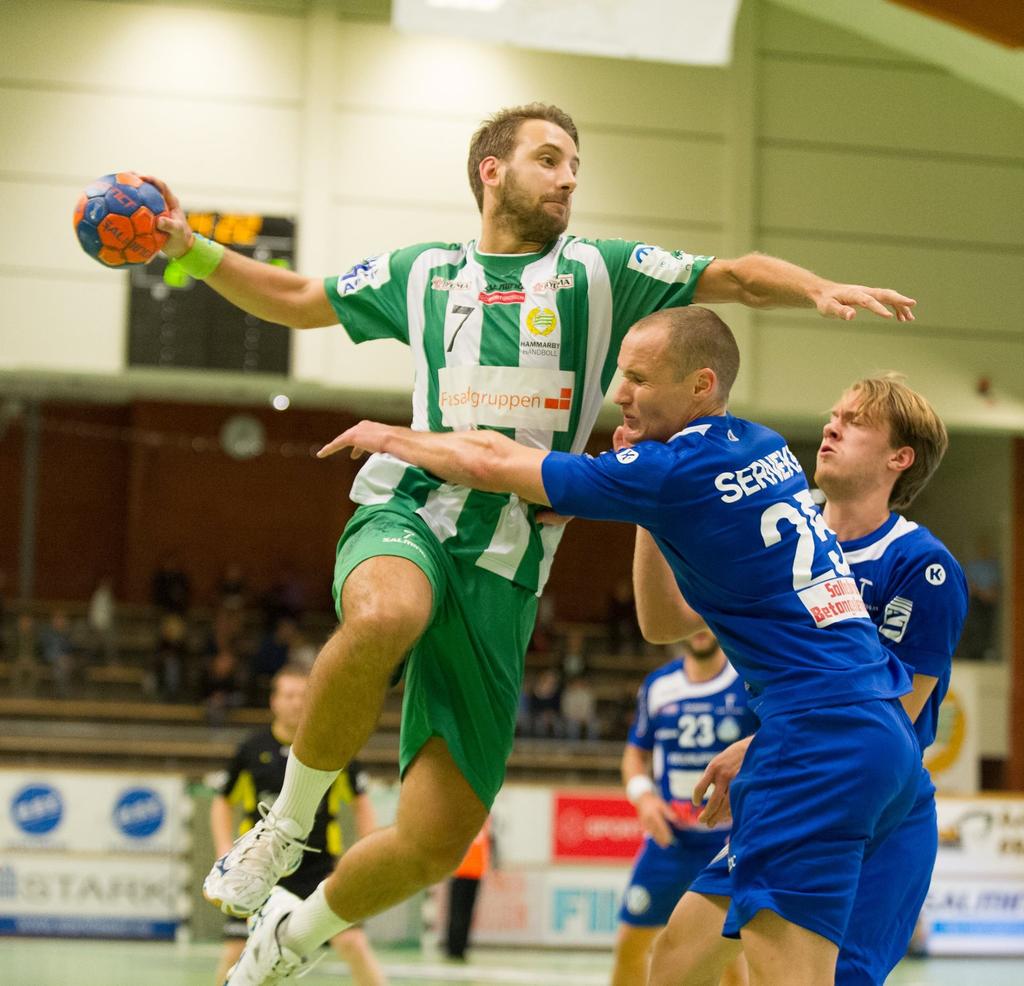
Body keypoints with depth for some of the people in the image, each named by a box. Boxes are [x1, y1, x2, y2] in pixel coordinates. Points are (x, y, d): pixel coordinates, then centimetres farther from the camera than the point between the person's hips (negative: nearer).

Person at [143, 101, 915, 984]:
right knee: (386, 616, -42)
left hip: (502, 575, 1)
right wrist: (190, 249, 18)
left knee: (437, 839, -7)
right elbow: (297, 300, 30)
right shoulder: (422, 273, 17)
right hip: (404, 520, -1)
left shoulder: (601, 273, 13)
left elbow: (738, 277, 5)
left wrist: (819, 289, -14)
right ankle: (286, 824, -19)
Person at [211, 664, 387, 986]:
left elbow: (360, 802, 11)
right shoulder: (252, 750, -1)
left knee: (353, 943, -16)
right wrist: (226, 853, -1)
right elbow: (224, 802, 12)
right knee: (236, 953, -2)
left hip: (319, 866, -1)